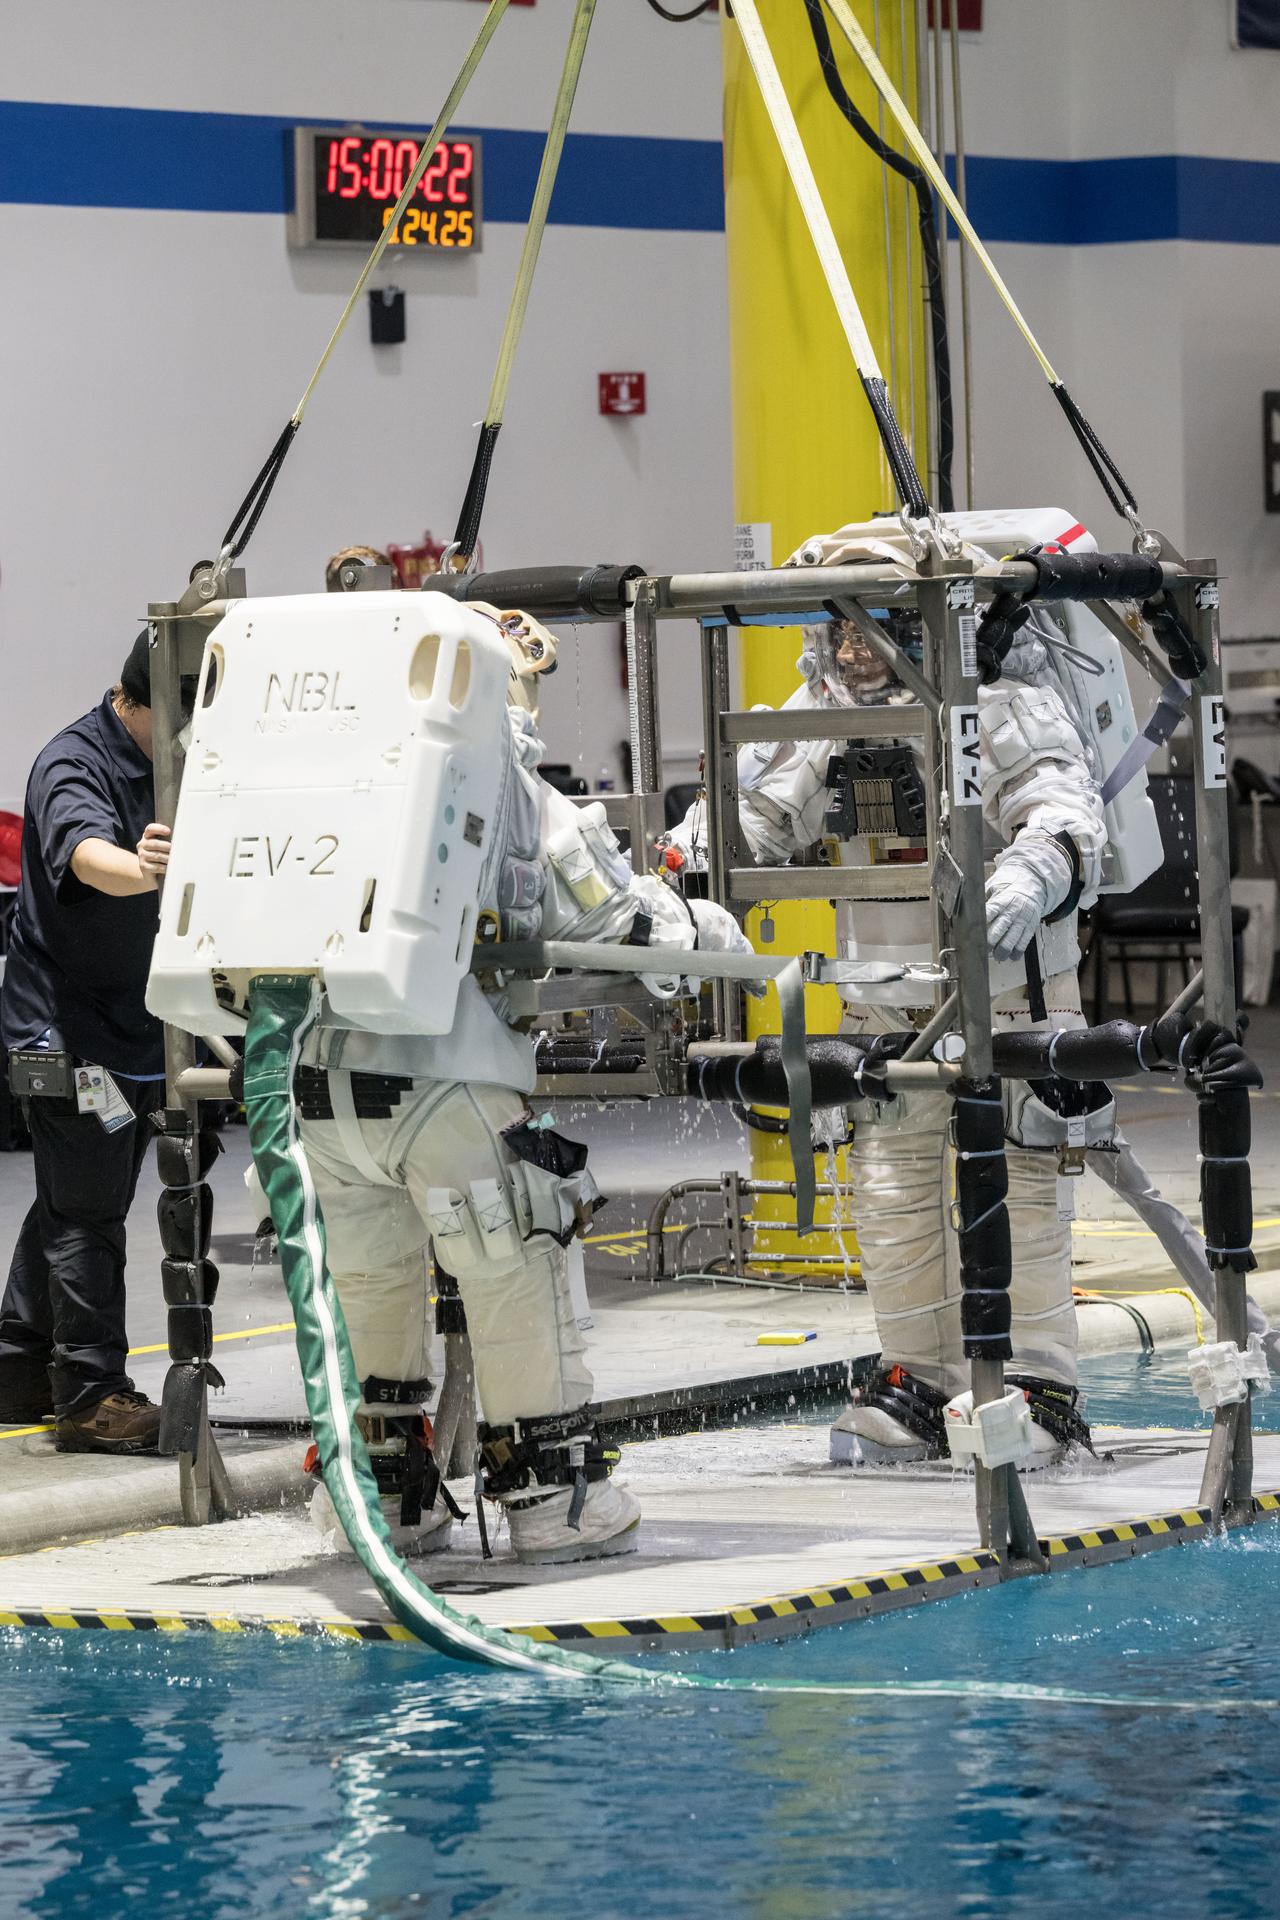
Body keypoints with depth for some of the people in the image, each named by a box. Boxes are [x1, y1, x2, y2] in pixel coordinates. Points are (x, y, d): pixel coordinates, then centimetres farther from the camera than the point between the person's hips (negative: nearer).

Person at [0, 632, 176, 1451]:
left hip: (133, 1025, 9)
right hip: (69, 1023, -9)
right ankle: (91, 1396, -5)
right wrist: (137, 870, -60)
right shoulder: (74, 765, -19)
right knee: (86, 1212, -8)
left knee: (74, 1203, 15)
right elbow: (86, 852, -40)